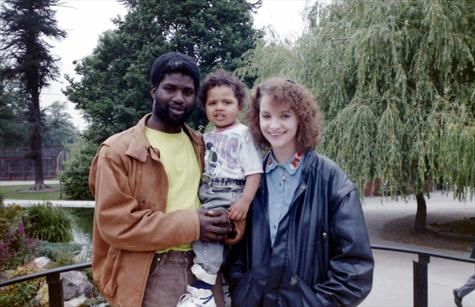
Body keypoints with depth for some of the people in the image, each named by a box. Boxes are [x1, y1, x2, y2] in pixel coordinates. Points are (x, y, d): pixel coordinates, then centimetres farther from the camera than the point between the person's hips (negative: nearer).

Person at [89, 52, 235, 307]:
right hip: (150, 275, -5)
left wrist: (222, 221, -3)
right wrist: (189, 225, -17)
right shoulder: (118, 151, -8)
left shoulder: (199, 146, 10)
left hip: (201, 266, 5)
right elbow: (115, 222, -14)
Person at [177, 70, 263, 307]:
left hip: (229, 202, -7)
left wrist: (245, 201, -21)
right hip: (206, 201, 8)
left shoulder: (242, 134, -4)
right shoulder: (207, 138, 16)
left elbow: (254, 171, -11)